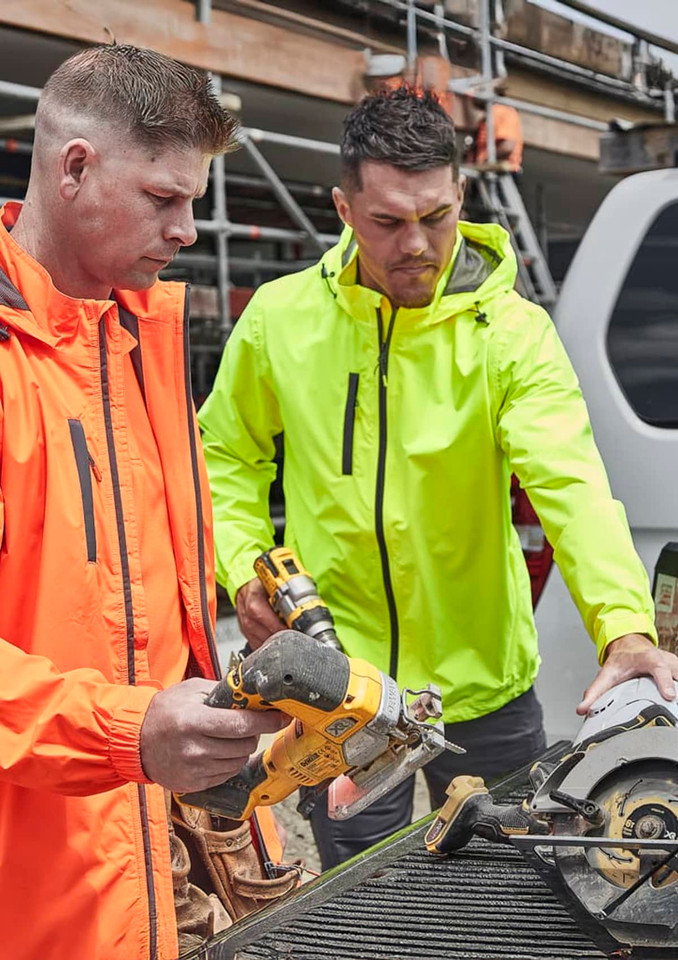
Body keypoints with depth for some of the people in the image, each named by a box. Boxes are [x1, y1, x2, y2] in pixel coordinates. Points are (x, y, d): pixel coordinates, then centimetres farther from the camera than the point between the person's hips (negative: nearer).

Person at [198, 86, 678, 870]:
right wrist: (244, 568, -7)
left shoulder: (512, 333, -13)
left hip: (484, 680, 0)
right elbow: (226, 455, 8)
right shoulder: (280, 319, -6)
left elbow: (572, 483, -25)